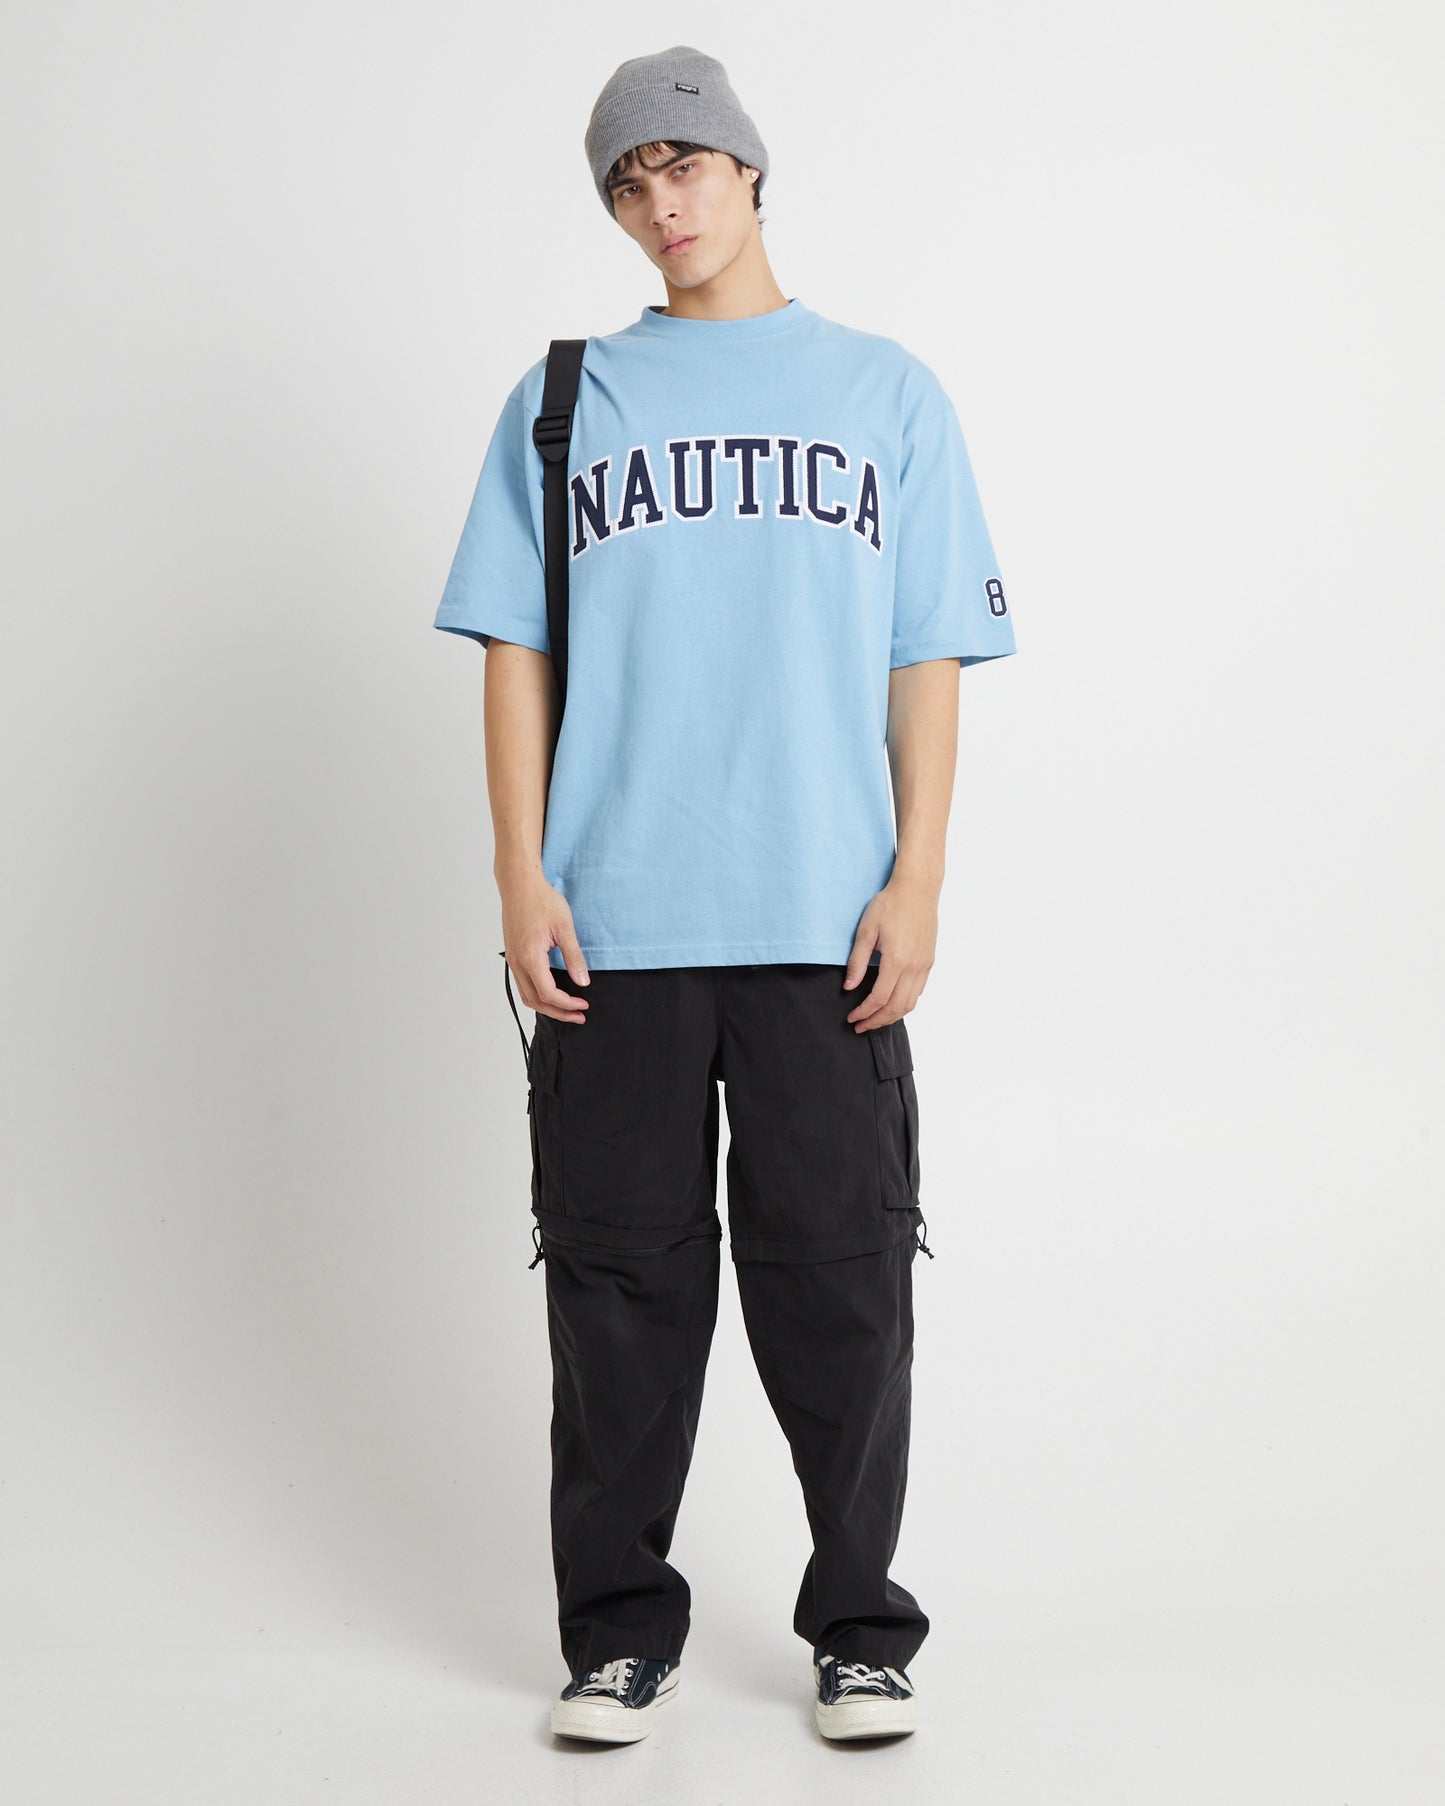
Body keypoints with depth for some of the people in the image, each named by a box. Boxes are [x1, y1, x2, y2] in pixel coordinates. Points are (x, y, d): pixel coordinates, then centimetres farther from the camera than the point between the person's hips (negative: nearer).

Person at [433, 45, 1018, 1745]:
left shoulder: (886, 390, 12)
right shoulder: (564, 400, 12)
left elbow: (928, 663, 7)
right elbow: (517, 653, 8)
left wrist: (917, 879, -2)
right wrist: (523, 884, -2)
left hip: (824, 924, 0)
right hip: (612, 923, 1)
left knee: (839, 1280, 2)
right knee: (621, 1276, 5)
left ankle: (859, 1626, 16)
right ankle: (619, 1628, 17)